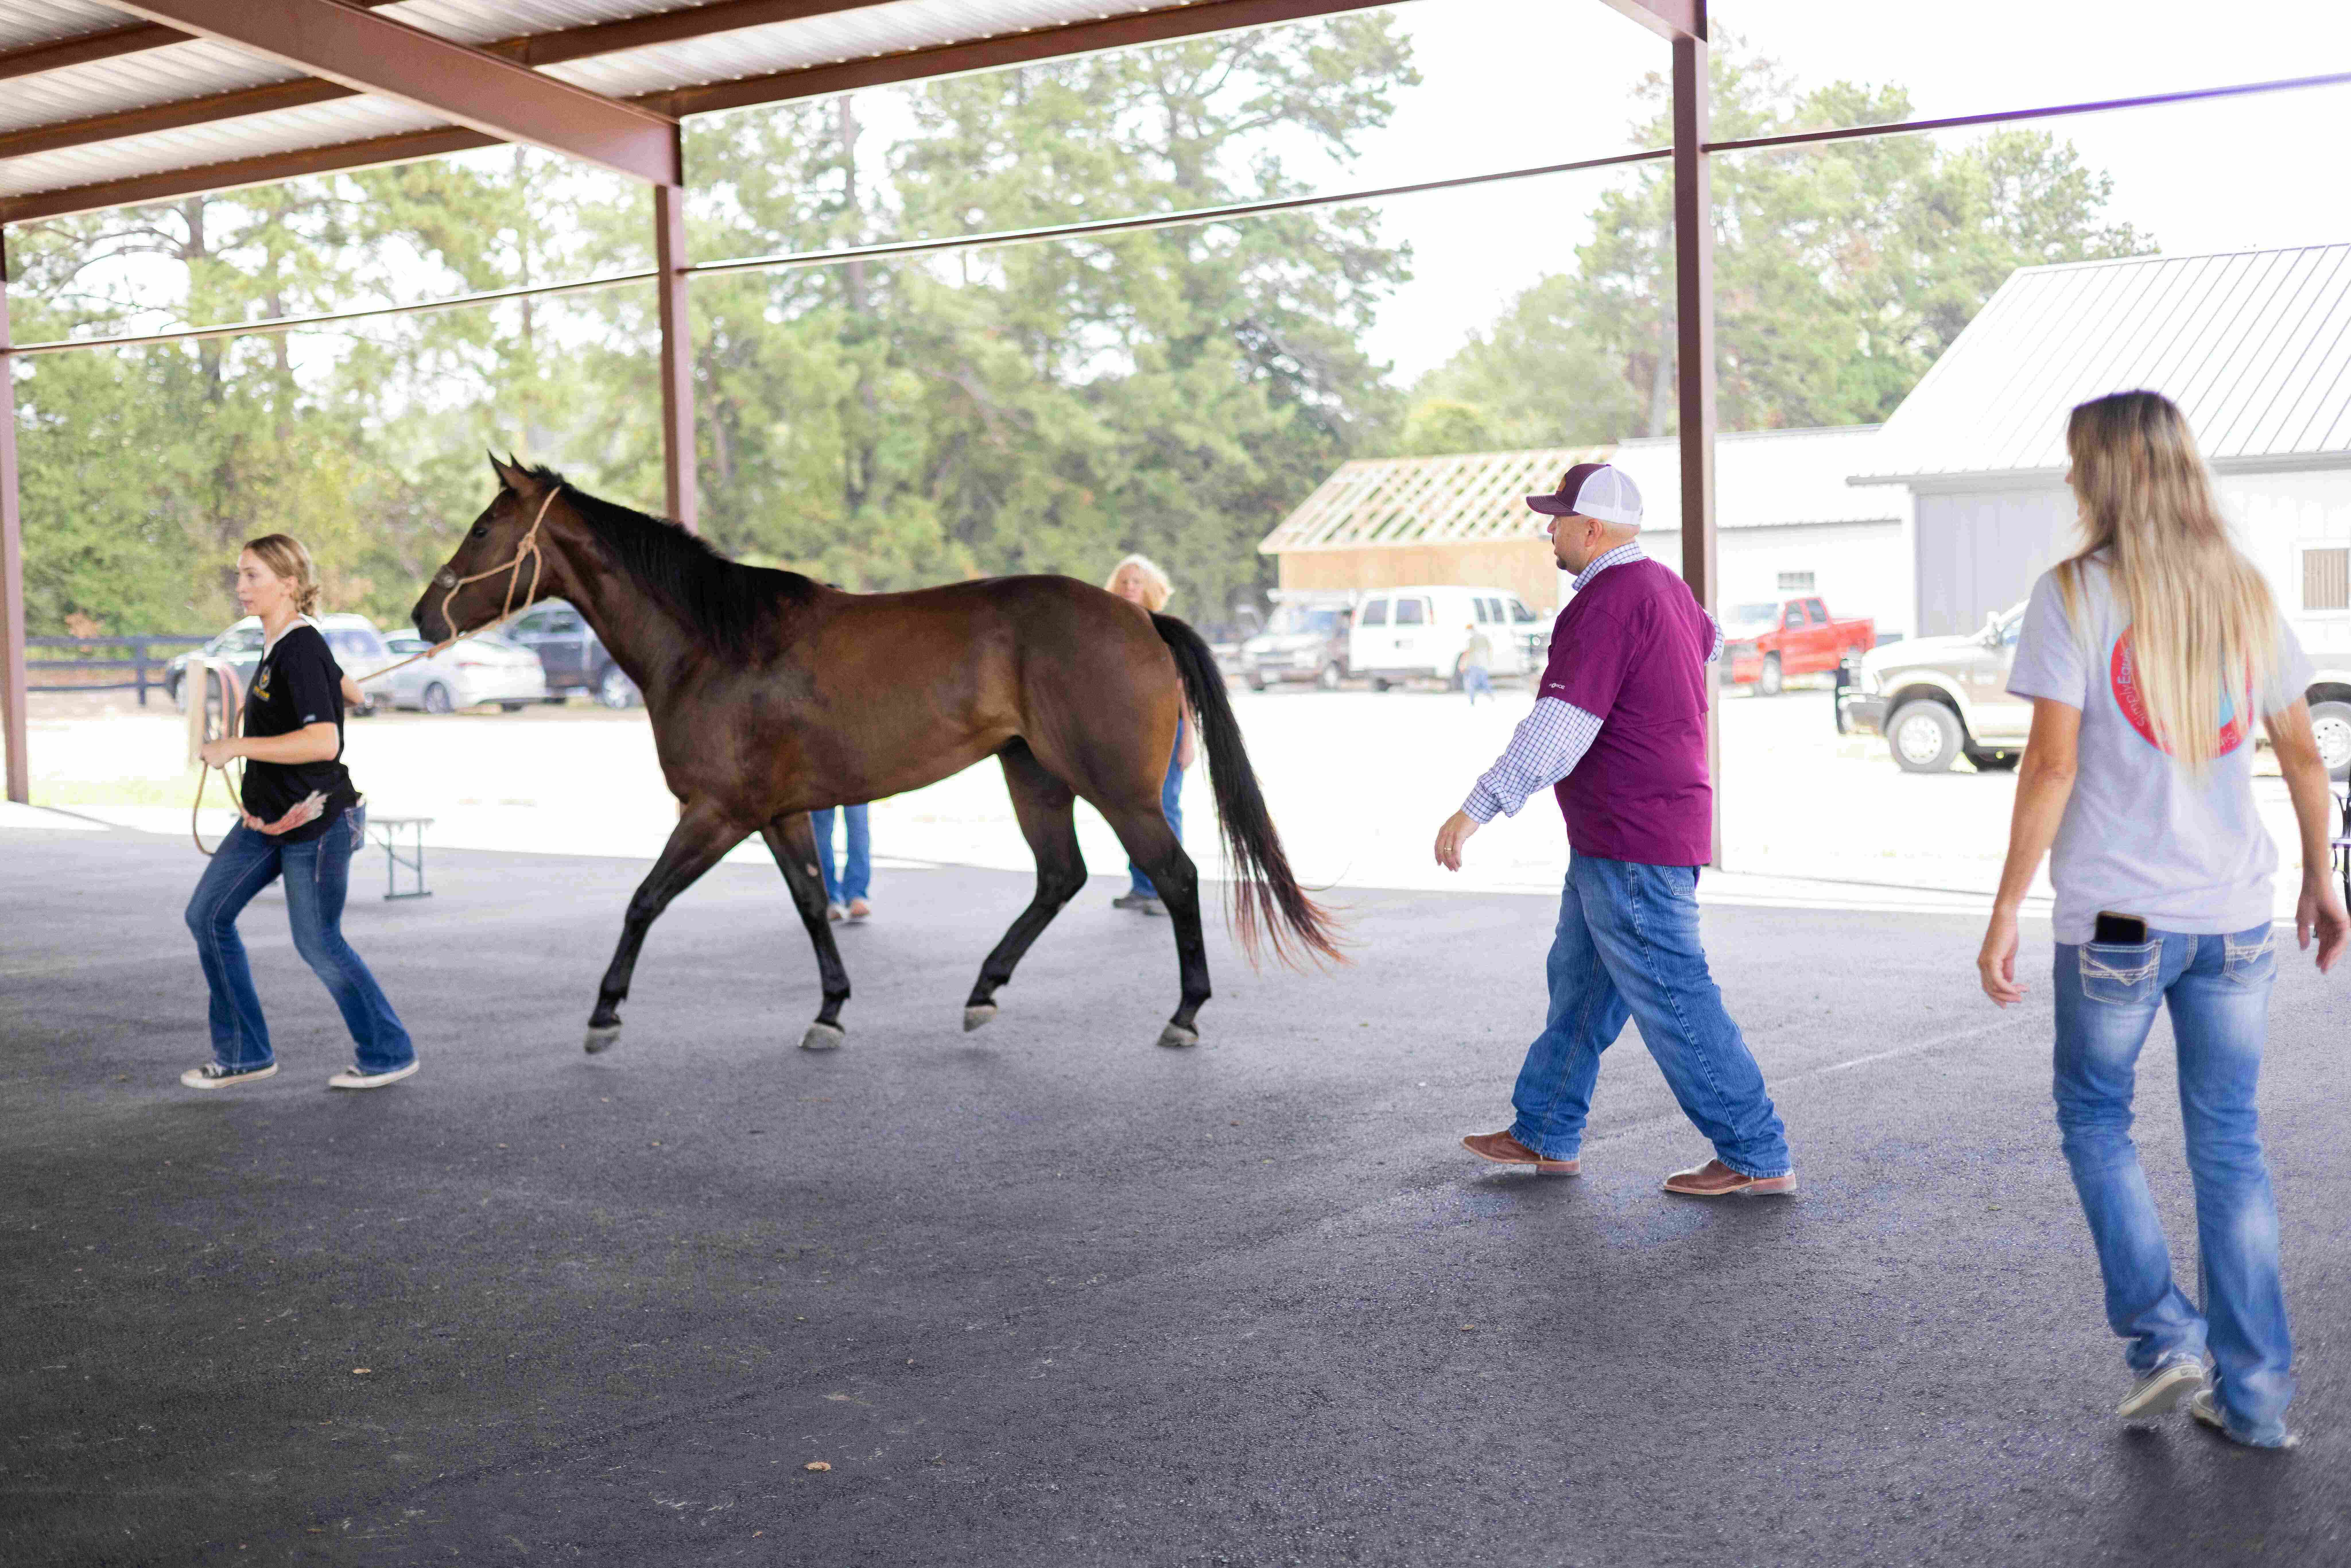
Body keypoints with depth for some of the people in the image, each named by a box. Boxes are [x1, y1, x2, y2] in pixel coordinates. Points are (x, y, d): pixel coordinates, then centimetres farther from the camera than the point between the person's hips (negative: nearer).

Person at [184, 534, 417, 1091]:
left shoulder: (301, 652, -20)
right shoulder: (278, 646, 8)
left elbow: (324, 742, -32)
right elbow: (349, 690, 23)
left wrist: (235, 747, -28)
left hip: (315, 821, -10)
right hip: (266, 818, 10)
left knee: (319, 945, 0)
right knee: (208, 916, 8)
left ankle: (390, 1054, 17)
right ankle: (245, 1052, 17)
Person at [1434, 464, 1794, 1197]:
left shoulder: (1606, 605, -20)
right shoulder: (1661, 586, 11)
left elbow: (1557, 731, -27)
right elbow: (1706, 638, 36)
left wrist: (1476, 810, -28)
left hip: (1632, 847, -11)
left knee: (1672, 1002, -5)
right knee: (1579, 981, 17)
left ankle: (1758, 1157, 2)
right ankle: (1545, 1135, 27)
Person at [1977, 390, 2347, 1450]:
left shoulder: (2074, 593, -8)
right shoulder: (2244, 591, 8)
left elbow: (2052, 765, -13)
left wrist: (2006, 912, -9)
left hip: (2116, 918, -4)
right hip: (2235, 914, 4)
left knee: (2095, 1120, 15)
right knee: (2229, 1143, 11)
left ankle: (2161, 1338, 7)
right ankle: (2254, 1394, 14)